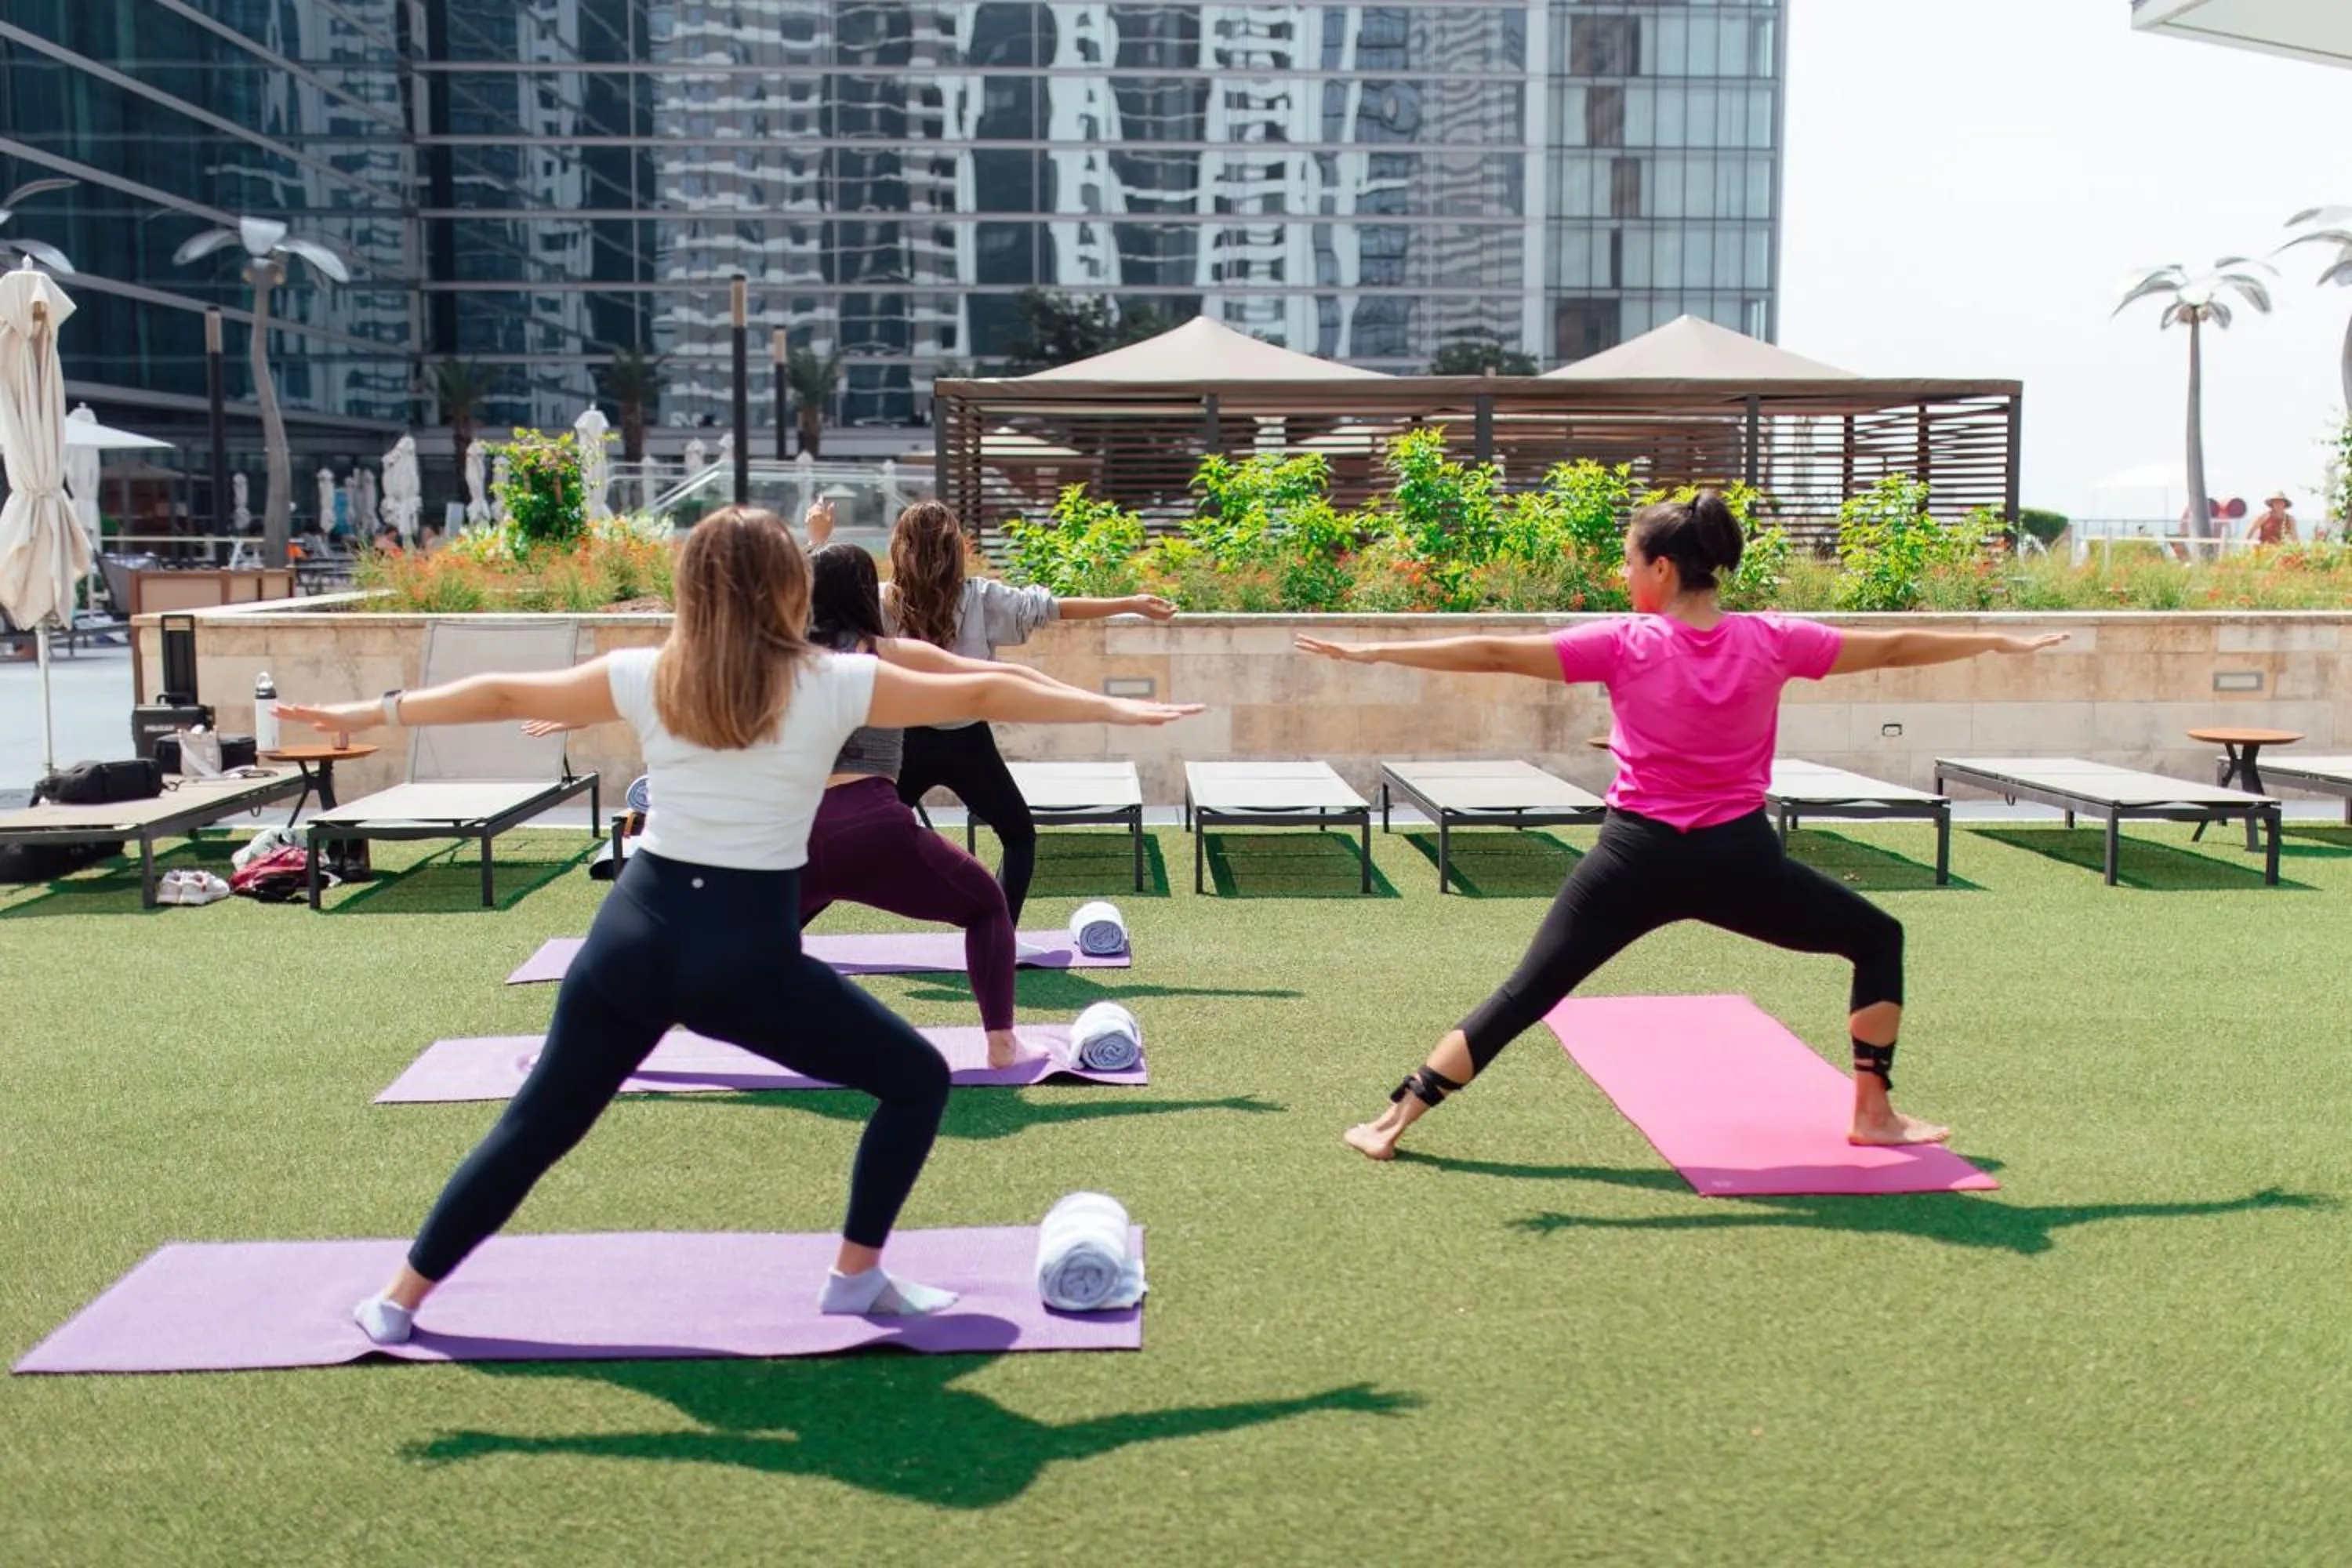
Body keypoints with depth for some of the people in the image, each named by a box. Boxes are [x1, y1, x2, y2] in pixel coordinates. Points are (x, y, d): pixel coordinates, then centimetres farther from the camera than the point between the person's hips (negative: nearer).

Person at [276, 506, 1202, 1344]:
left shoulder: (647, 678, 5)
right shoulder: (833, 685, -3)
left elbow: (503, 697, 13)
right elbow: (979, 697, 4)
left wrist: (375, 712, 25)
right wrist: (1117, 708, 13)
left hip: (635, 934, 4)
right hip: (748, 955, -4)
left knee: (538, 1125, 21)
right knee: (916, 1080, 14)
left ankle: (401, 1299, 28)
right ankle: (858, 1275, 18)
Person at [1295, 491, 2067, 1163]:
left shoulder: (1623, 644, -7)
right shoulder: (1771, 641, -2)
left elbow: (1496, 653, -9)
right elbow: (1893, 648, 8)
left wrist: (1376, 651, -5)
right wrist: (2001, 642, 23)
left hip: (1638, 858, 0)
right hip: (1738, 860, 0)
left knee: (1525, 994, 6)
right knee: (1879, 939, 21)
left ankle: (1401, 1113, 4)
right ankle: (1873, 1111, 20)